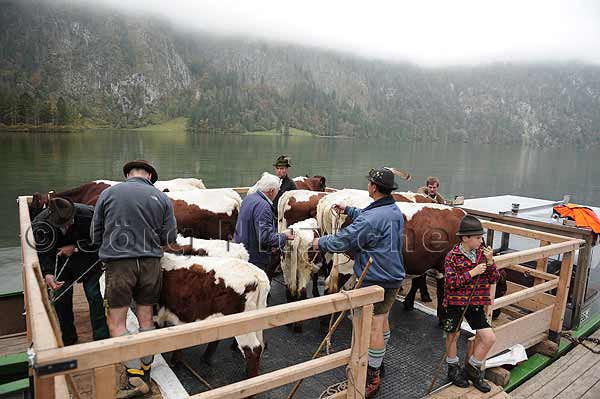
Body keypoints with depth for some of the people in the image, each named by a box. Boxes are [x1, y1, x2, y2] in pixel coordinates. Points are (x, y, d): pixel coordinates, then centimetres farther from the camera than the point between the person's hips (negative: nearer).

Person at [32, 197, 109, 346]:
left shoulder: (86, 214, -32)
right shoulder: (40, 224, -25)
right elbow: (43, 252, -19)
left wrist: (75, 247, -27)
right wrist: (47, 273, -35)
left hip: (87, 257, -3)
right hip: (61, 261, 3)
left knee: (93, 294, -8)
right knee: (60, 297, 3)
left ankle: (101, 337, 5)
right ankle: (68, 339, 23)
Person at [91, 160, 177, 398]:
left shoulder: (108, 194, 3)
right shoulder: (162, 198, 3)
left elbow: (95, 234, 9)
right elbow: (169, 238, 3)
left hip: (118, 262, -2)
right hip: (151, 262, 2)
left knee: (116, 323, 6)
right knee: (146, 319, 14)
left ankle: (135, 377, 1)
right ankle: (145, 371, 26)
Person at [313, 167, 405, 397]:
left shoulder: (372, 219, -24)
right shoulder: (396, 211, 4)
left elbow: (343, 240, -18)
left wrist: (321, 243, -2)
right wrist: (348, 210, 22)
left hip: (375, 279, -9)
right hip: (393, 276, 9)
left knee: (374, 326, 2)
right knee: (383, 319, 22)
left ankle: (373, 376, 14)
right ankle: (378, 360, 41)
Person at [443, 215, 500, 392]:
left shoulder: (483, 253, 1)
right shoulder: (453, 256, -13)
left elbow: (494, 279, 2)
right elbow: (450, 282, -18)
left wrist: (490, 261, -13)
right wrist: (472, 273, -23)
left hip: (476, 303, 4)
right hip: (455, 302, -4)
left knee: (489, 338, -1)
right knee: (453, 335, 10)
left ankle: (472, 369, 21)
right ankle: (453, 369, 32)